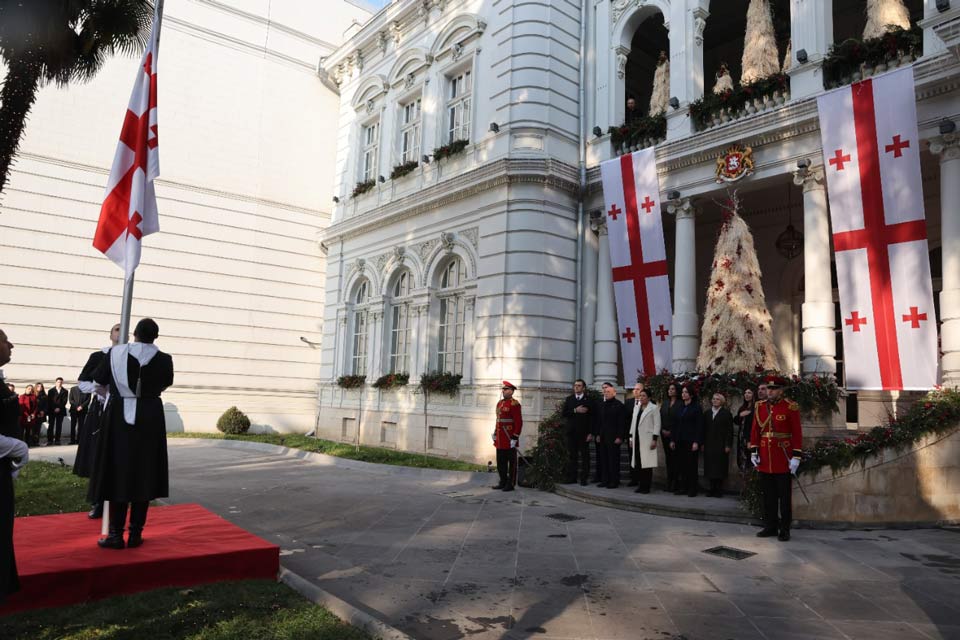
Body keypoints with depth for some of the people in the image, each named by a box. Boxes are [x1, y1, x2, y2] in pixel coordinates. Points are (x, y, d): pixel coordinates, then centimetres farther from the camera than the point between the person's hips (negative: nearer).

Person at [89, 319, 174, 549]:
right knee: (144, 473, 8)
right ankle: (135, 534, 12)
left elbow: (99, 379, 12)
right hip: (150, 419, 0)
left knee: (118, 472, 8)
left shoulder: (115, 353, -4)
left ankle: (116, 534, 10)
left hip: (119, 417, 0)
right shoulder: (164, 359, -6)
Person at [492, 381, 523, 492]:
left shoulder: (514, 404, -11)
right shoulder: (500, 403, 14)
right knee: (501, 462, 13)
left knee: (511, 462, 3)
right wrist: (495, 434, 18)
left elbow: (518, 422, -15)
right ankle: (503, 482, 24)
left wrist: (515, 438, -18)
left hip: (509, 439, -8)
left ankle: (511, 484, 10)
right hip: (500, 439, 8)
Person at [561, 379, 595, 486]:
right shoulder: (569, 399, 13)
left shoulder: (589, 401, 0)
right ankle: (571, 477, 10)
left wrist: (591, 433, -12)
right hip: (571, 432, 3)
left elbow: (592, 417, -6)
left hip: (583, 433, -3)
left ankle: (583, 478, 5)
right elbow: (563, 413, 3)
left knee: (584, 456, -1)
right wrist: (575, 411, -11)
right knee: (571, 456, 5)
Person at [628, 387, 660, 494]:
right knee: (637, 463, 4)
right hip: (637, 438, 6)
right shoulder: (636, 407, 17)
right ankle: (640, 485, 13)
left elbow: (657, 424, -6)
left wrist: (654, 439, -12)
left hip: (647, 439, -6)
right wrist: (631, 437, 14)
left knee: (647, 463, -5)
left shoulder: (654, 408, -2)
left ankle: (646, 487, 2)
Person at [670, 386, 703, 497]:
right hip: (680, 441, 5)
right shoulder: (679, 407, 12)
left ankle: (693, 489, 8)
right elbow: (675, 424, 13)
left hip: (691, 441, -5)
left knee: (691, 465, 0)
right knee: (682, 465, 6)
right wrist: (673, 440, 10)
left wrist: (696, 442, -15)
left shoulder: (696, 407, -5)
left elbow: (699, 425, -9)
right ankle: (683, 487, 14)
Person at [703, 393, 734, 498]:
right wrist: (703, 444, 6)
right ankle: (712, 488, 13)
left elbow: (730, 430, -5)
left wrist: (728, 445, -11)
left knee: (719, 468, -1)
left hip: (721, 445, -4)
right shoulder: (707, 413, 12)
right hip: (709, 445, 4)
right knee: (710, 468, 6)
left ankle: (719, 489, 7)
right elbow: (704, 429, 11)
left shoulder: (726, 413, -1)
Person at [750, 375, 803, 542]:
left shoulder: (790, 407, -6)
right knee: (768, 495, 11)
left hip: (783, 459, -4)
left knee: (784, 496, 4)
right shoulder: (760, 406, 7)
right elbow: (755, 431, 10)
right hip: (765, 459, 4)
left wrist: (796, 457, -11)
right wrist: (753, 452, 6)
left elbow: (797, 433, -7)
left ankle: (785, 529, 14)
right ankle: (770, 527, 21)